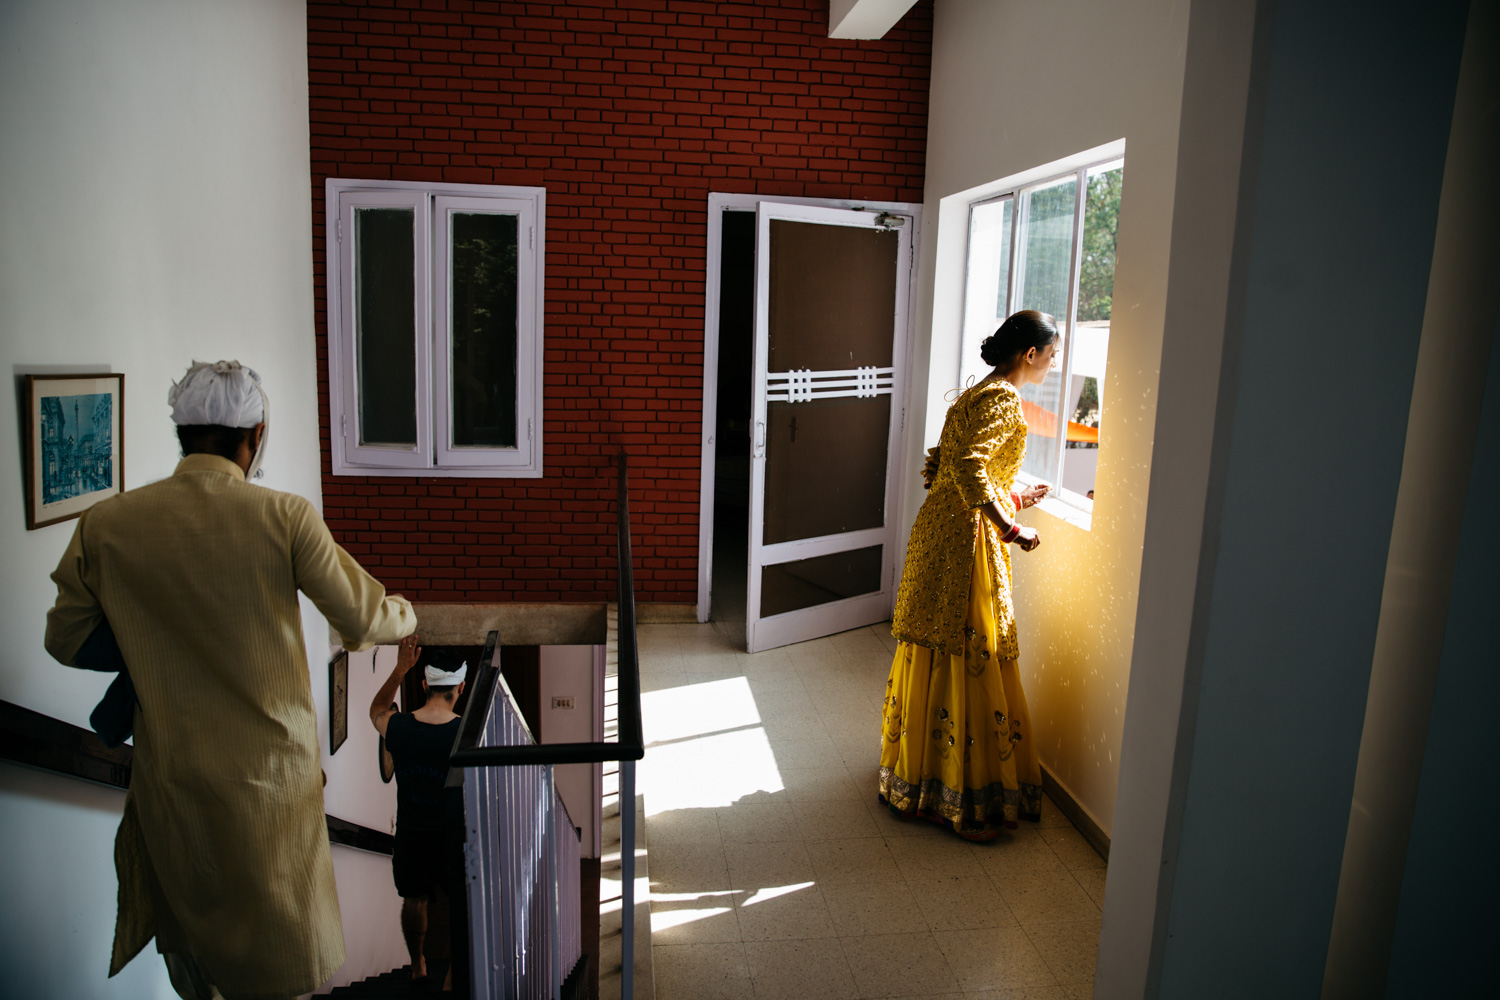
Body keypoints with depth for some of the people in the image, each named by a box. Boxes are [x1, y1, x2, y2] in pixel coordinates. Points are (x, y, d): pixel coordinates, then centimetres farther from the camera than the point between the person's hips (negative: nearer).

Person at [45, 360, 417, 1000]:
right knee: (272, 935, 19)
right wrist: (405, 615, 11)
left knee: (185, 916, 27)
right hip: (269, 772, -2)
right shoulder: (285, 518, -18)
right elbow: (366, 620, -11)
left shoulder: (106, 524, -10)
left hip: (172, 772, 3)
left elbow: (65, 642, 3)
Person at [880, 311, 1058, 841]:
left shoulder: (978, 393, 17)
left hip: (940, 533, 10)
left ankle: (913, 769, 33)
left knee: (933, 656, 18)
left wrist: (1012, 496, 22)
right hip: (966, 541, -10)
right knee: (968, 661, -2)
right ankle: (964, 796, 9)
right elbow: (968, 464, -28)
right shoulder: (1003, 399, -13)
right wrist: (1010, 527, -24)